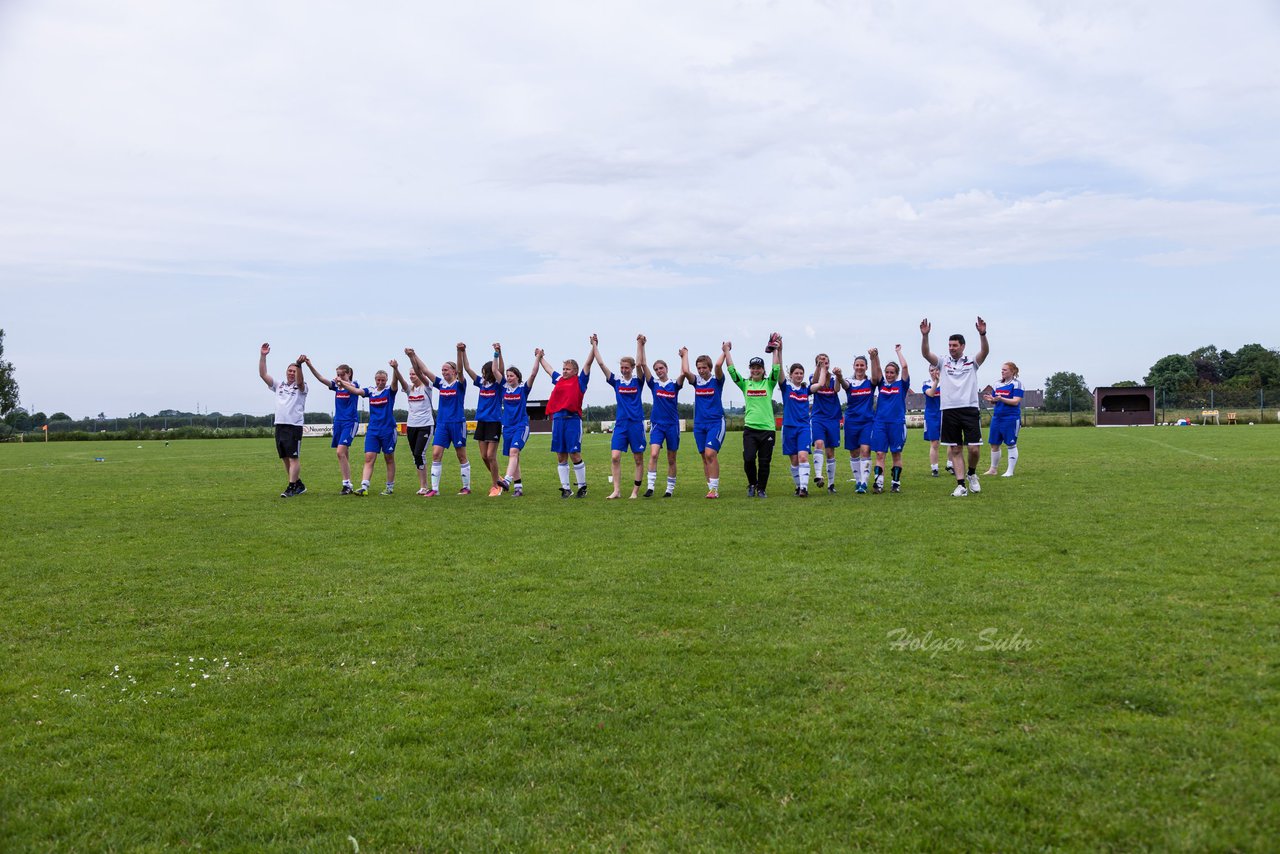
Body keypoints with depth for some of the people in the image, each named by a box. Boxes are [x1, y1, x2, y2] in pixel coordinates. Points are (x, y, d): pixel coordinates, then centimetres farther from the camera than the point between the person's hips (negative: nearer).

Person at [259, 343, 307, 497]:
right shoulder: (279, 386, 18)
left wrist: (299, 365, -38)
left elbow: (299, 381, -20)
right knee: (285, 458, 9)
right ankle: (299, 484, 18)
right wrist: (263, 356, 1)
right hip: (279, 425, 6)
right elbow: (263, 374, 12)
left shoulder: (301, 387, 3)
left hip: (294, 426, -6)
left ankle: (291, 488, -8)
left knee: (294, 458, -7)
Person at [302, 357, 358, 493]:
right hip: (338, 422, 6)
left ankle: (346, 484, -14)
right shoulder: (337, 386, 10)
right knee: (344, 454, 7)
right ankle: (348, 485, 12)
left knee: (341, 452, -18)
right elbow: (321, 379, -2)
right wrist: (310, 366, -13)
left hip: (350, 422, -6)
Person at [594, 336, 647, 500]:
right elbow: (601, 364, 4)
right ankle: (617, 490, -4)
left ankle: (635, 491, 9)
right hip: (620, 424, 2)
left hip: (636, 423, -2)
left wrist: (639, 343, -21)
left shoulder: (638, 381, 1)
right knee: (615, 457, -8)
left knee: (638, 459, 2)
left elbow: (639, 364, -15)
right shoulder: (616, 381, 7)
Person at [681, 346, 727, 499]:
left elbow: (718, 365, -20)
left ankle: (714, 488, -16)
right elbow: (685, 371, -10)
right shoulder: (696, 380, 8)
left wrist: (725, 352, -5)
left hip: (716, 422, -5)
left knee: (710, 453, -18)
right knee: (705, 457, 5)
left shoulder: (716, 380, -1)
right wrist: (685, 355, 2)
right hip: (699, 424, 5)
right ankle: (712, 489, 12)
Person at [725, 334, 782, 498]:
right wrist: (727, 351, 3)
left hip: (767, 428, 0)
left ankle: (761, 489, 19)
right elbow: (731, 370, 1)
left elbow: (776, 369, -7)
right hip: (750, 428, 0)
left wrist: (776, 350, -1)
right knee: (748, 459, -10)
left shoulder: (769, 384, 7)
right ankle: (752, 484, 16)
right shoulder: (745, 384, 8)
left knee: (764, 462, 3)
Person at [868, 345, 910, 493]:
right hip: (880, 422, 1)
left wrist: (898, 351, 6)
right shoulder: (881, 384, 12)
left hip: (897, 423, -1)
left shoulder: (901, 385, 6)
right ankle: (879, 483, -7)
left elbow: (904, 367, -4)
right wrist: (874, 357, -19)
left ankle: (896, 483, 11)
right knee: (880, 454, -4)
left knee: (896, 454, 4)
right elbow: (876, 369, -2)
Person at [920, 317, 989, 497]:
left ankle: (971, 474, 22)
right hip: (949, 410, 1)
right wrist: (925, 335, -21)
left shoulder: (972, 362, 7)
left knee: (974, 448, -6)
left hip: (969, 409, -1)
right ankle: (961, 485, 6)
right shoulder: (943, 363, 10)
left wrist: (982, 334, -28)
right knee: (955, 450, 2)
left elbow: (985, 351, -10)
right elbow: (925, 353, -4)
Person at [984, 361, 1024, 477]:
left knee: (1011, 445, 1)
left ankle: (1010, 471, 7)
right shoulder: (998, 384, 12)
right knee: (994, 444, 9)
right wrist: (991, 400, -6)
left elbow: (1016, 401, -15)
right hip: (997, 417, 7)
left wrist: (1000, 399, -27)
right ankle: (993, 469, 21)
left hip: (1011, 418, -7)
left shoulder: (1016, 383, -7)